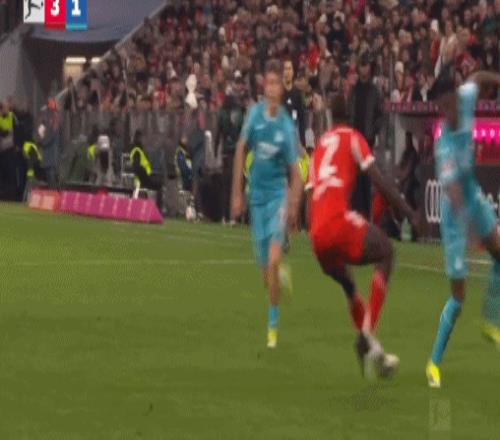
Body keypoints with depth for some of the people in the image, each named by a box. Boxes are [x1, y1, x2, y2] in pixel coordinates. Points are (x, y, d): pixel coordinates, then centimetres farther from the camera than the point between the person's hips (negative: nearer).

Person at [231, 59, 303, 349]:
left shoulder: (288, 127, -11)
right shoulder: (255, 114, -2)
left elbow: (296, 173, -7)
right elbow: (241, 150, 10)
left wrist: (294, 208, -19)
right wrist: (237, 193, 9)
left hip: (278, 195, -4)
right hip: (257, 195, 4)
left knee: (273, 262, -18)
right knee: (264, 268, 6)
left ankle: (273, 324, -8)